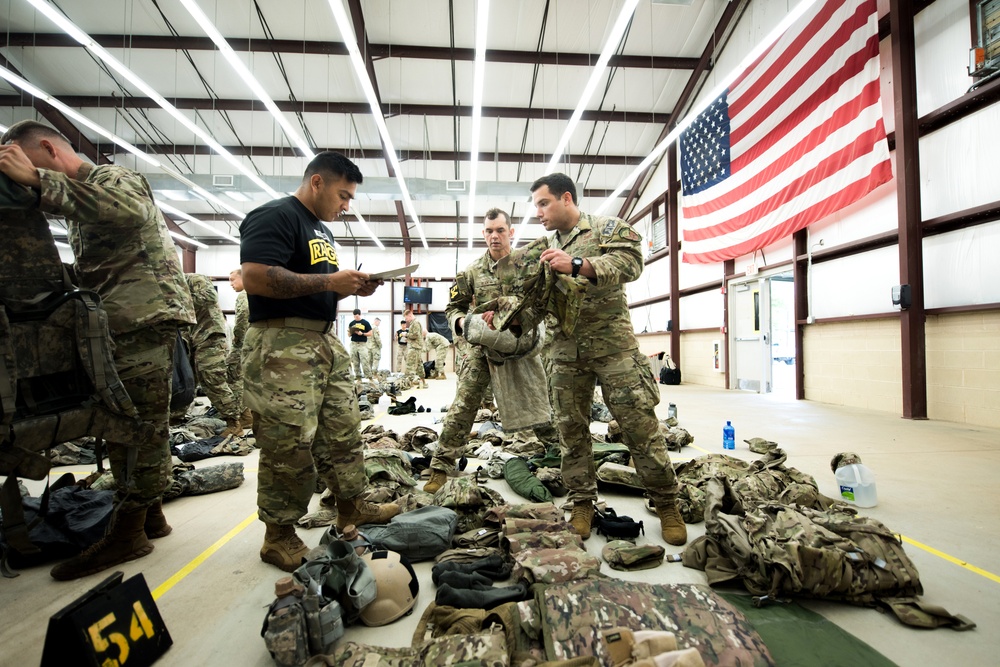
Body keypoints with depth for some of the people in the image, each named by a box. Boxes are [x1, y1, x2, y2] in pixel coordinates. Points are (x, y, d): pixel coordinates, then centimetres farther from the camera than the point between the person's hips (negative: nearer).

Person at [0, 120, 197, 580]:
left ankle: (127, 531, -1)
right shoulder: (77, 201, 27)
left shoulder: (110, 176, 0)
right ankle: (148, 513, 19)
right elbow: (93, 274, 26)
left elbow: (130, 210, -26)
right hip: (120, 324, 10)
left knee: (143, 424, -7)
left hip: (147, 316, -10)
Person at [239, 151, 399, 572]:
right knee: (290, 446, -3)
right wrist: (329, 281, -19)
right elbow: (255, 278, -21)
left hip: (327, 341, 10)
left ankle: (351, 507, 29)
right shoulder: (274, 217, -8)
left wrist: (353, 287, 8)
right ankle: (279, 536, 15)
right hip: (283, 345, -9)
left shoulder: (320, 229, 22)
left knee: (344, 431, 14)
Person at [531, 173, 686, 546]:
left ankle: (667, 505, 16)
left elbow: (630, 263, -15)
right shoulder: (546, 251, 19)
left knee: (640, 425, -1)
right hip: (565, 353, 5)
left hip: (612, 345, -4)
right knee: (571, 430, 7)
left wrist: (577, 265, -24)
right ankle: (582, 504, 21)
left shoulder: (608, 228, 4)